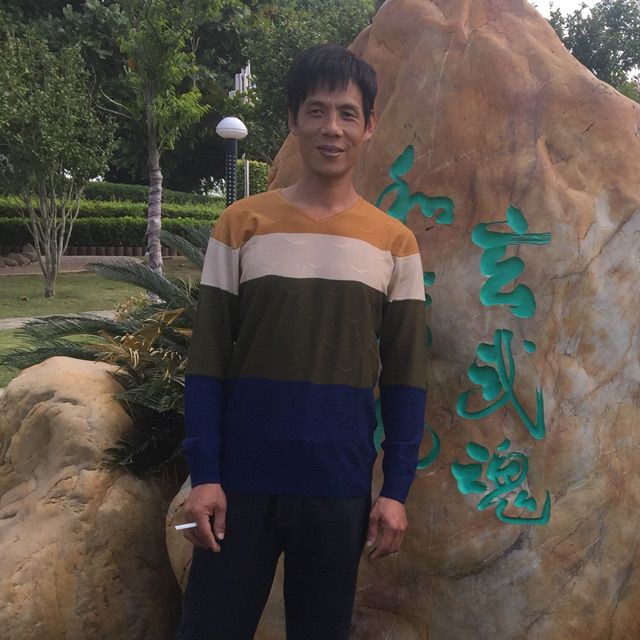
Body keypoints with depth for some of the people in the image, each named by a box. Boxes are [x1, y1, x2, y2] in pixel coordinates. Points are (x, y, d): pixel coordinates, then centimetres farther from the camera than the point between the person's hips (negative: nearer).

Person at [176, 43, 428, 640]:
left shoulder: (393, 242, 3)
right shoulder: (242, 223, 1)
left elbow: (404, 378, 4)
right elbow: (207, 362, 0)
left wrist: (395, 490, -1)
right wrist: (203, 475, -6)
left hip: (340, 489, 1)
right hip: (242, 478, 0)